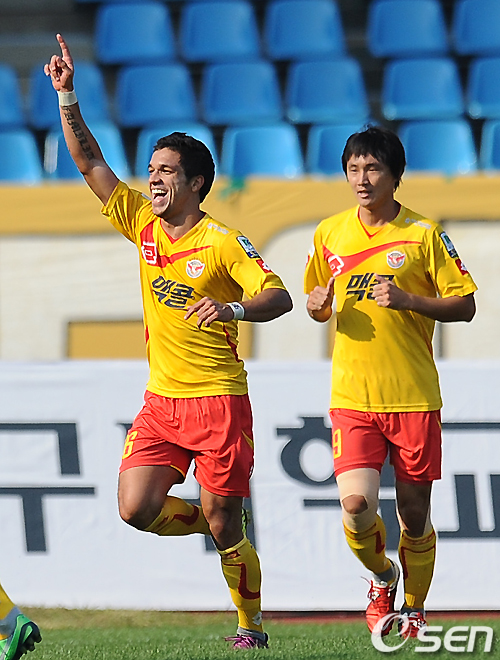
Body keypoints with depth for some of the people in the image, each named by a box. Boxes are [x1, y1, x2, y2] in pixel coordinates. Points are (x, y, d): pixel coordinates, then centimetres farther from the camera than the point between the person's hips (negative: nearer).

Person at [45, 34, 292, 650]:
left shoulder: (223, 242, -9)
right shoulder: (143, 224, 6)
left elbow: (279, 297, -13)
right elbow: (89, 162, 5)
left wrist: (232, 308, -32)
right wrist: (67, 97, -4)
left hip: (218, 400, -5)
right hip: (161, 400, 5)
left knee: (222, 523, -1)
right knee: (136, 508, -8)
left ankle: (250, 625, 17)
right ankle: (213, 524, 21)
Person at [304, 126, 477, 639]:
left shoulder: (423, 234, -2)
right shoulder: (329, 234, 8)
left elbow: (465, 306, -1)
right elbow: (317, 307, 21)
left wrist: (407, 300, -16)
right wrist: (317, 304, -3)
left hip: (414, 397, -2)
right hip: (351, 397, 2)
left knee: (414, 514, 3)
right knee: (356, 504, -15)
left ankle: (413, 610, 25)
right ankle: (381, 577, 16)